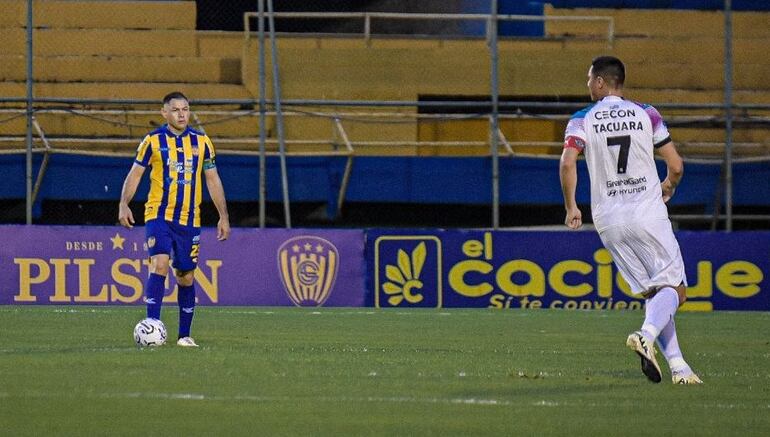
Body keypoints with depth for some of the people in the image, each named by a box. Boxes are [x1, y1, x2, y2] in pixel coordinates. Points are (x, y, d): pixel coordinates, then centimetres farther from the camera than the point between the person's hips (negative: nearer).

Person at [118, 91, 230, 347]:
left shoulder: (201, 142, 7)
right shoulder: (153, 141, -1)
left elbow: (212, 180, 12)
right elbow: (135, 174, 2)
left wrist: (223, 217, 9)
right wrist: (124, 205, -13)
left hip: (189, 220, 3)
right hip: (159, 216, -3)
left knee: (185, 277, 7)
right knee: (159, 265, -21)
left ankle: (184, 335, 17)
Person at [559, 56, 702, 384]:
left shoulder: (583, 120, 2)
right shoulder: (646, 115, 2)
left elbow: (567, 163, -13)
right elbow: (675, 166, 1)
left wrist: (571, 207, -1)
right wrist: (667, 188, 23)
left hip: (608, 219, 2)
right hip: (648, 214, -2)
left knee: (651, 292, 12)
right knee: (674, 288, 0)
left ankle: (677, 365, 3)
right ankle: (647, 335, -30)